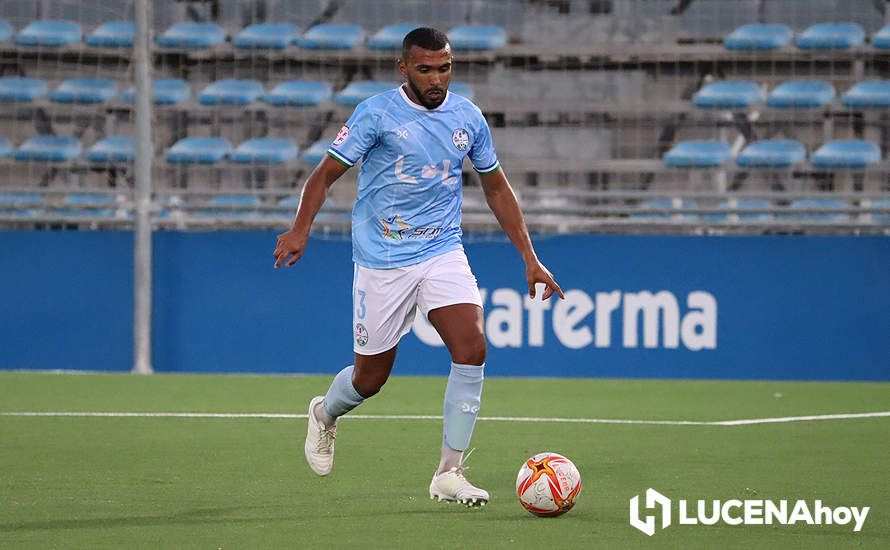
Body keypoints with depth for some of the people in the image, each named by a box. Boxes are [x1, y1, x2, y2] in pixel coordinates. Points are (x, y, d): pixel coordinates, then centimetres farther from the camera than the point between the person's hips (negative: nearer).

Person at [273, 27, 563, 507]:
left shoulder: (468, 118, 4)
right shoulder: (377, 113, -9)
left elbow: (496, 188, 14)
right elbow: (326, 173, -7)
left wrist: (530, 258, 10)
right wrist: (300, 229, -24)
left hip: (443, 252, 3)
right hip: (382, 261, -3)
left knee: (472, 349, -18)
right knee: (370, 377, 4)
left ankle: (449, 473, -10)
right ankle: (325, 413, 41)